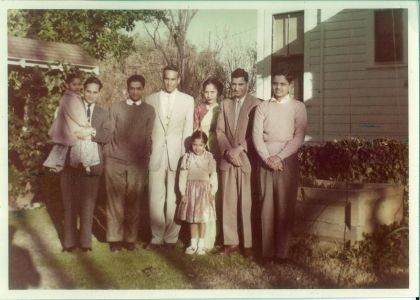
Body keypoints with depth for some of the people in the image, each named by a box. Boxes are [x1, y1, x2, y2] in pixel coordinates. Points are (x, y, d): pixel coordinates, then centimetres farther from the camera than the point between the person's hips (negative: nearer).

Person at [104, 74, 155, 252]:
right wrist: (107, 156, 5)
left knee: (133, 202, 2)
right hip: (115, 162, 0)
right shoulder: (116, 107, 7)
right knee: (115, 201, 1)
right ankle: (115, 238, 9)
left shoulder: (149, 110, 6)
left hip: (137, 163, 0)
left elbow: (149, 137, 7)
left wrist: (146, 159, 4)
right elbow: (109, 132, 8)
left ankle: (130, 238, 12)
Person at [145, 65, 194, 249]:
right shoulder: (151, 99, 9)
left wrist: (185, 156, -1)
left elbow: (188, 130, 5)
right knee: (155, 198, 1)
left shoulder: (188, 100, 7)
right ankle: (157, 237, 10)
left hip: (177, 155, -1)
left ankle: (171, 238, 10)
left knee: (174, 198, 0)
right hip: (156, 155, 1)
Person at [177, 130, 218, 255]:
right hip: (191, 190, 1)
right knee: (192, 218, 9)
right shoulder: (187, 157, -4)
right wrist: (183, 192, -5)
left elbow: (213, 176, -3)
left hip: (204, 190, -1)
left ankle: (201, 244, 15)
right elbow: (183, 175, -3)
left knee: (203, 218, 4)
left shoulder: (209, 158, -6)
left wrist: (212, 192, -6)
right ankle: (193, 243, 19)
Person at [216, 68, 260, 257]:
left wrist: (239, 149, -14)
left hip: (247, 160, -4)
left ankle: (248, 243, 5)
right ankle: (231, 242, 13)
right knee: (228, 202, 5)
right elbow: (220, 131, 9)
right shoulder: (225, 104, 14)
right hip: (228, 159, 4)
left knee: (246, 203, -3)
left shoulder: (255, 104, -2)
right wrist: (228, 150, -6)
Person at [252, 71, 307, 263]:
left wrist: (279, 157, -11)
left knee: (285, 206, -3)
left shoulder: (298, 107, 4)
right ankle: (267, 250, 8)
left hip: (287, 160, -2)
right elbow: (256, 135, 3)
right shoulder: (263, 107, 10)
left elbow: (299, 137, -3)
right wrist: (267, 158, -10)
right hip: (266, 159, 2)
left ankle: (282, 251, 4)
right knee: (267, 205, 2)